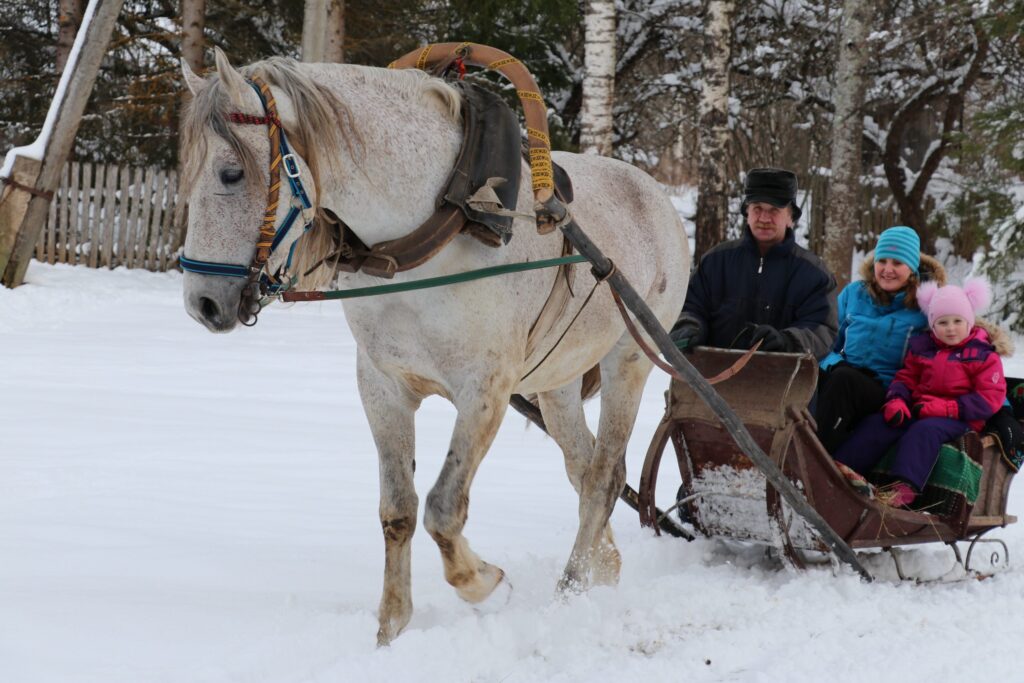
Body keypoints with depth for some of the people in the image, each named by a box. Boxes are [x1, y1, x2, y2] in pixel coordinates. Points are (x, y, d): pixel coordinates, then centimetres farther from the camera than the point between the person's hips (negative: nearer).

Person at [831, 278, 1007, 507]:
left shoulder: (984, 356, 0)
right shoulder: (921, 347, 16)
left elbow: (989, 399, -7)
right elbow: (905, 378, 18)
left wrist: (944, 408, -17)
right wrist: (896, 401, -7)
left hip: (958, 419, -5)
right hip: (918, 410, 5)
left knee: (924, 430, -36)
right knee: (877, 423, -18)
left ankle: (905, 486, -51)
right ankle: (841, 467, -32)